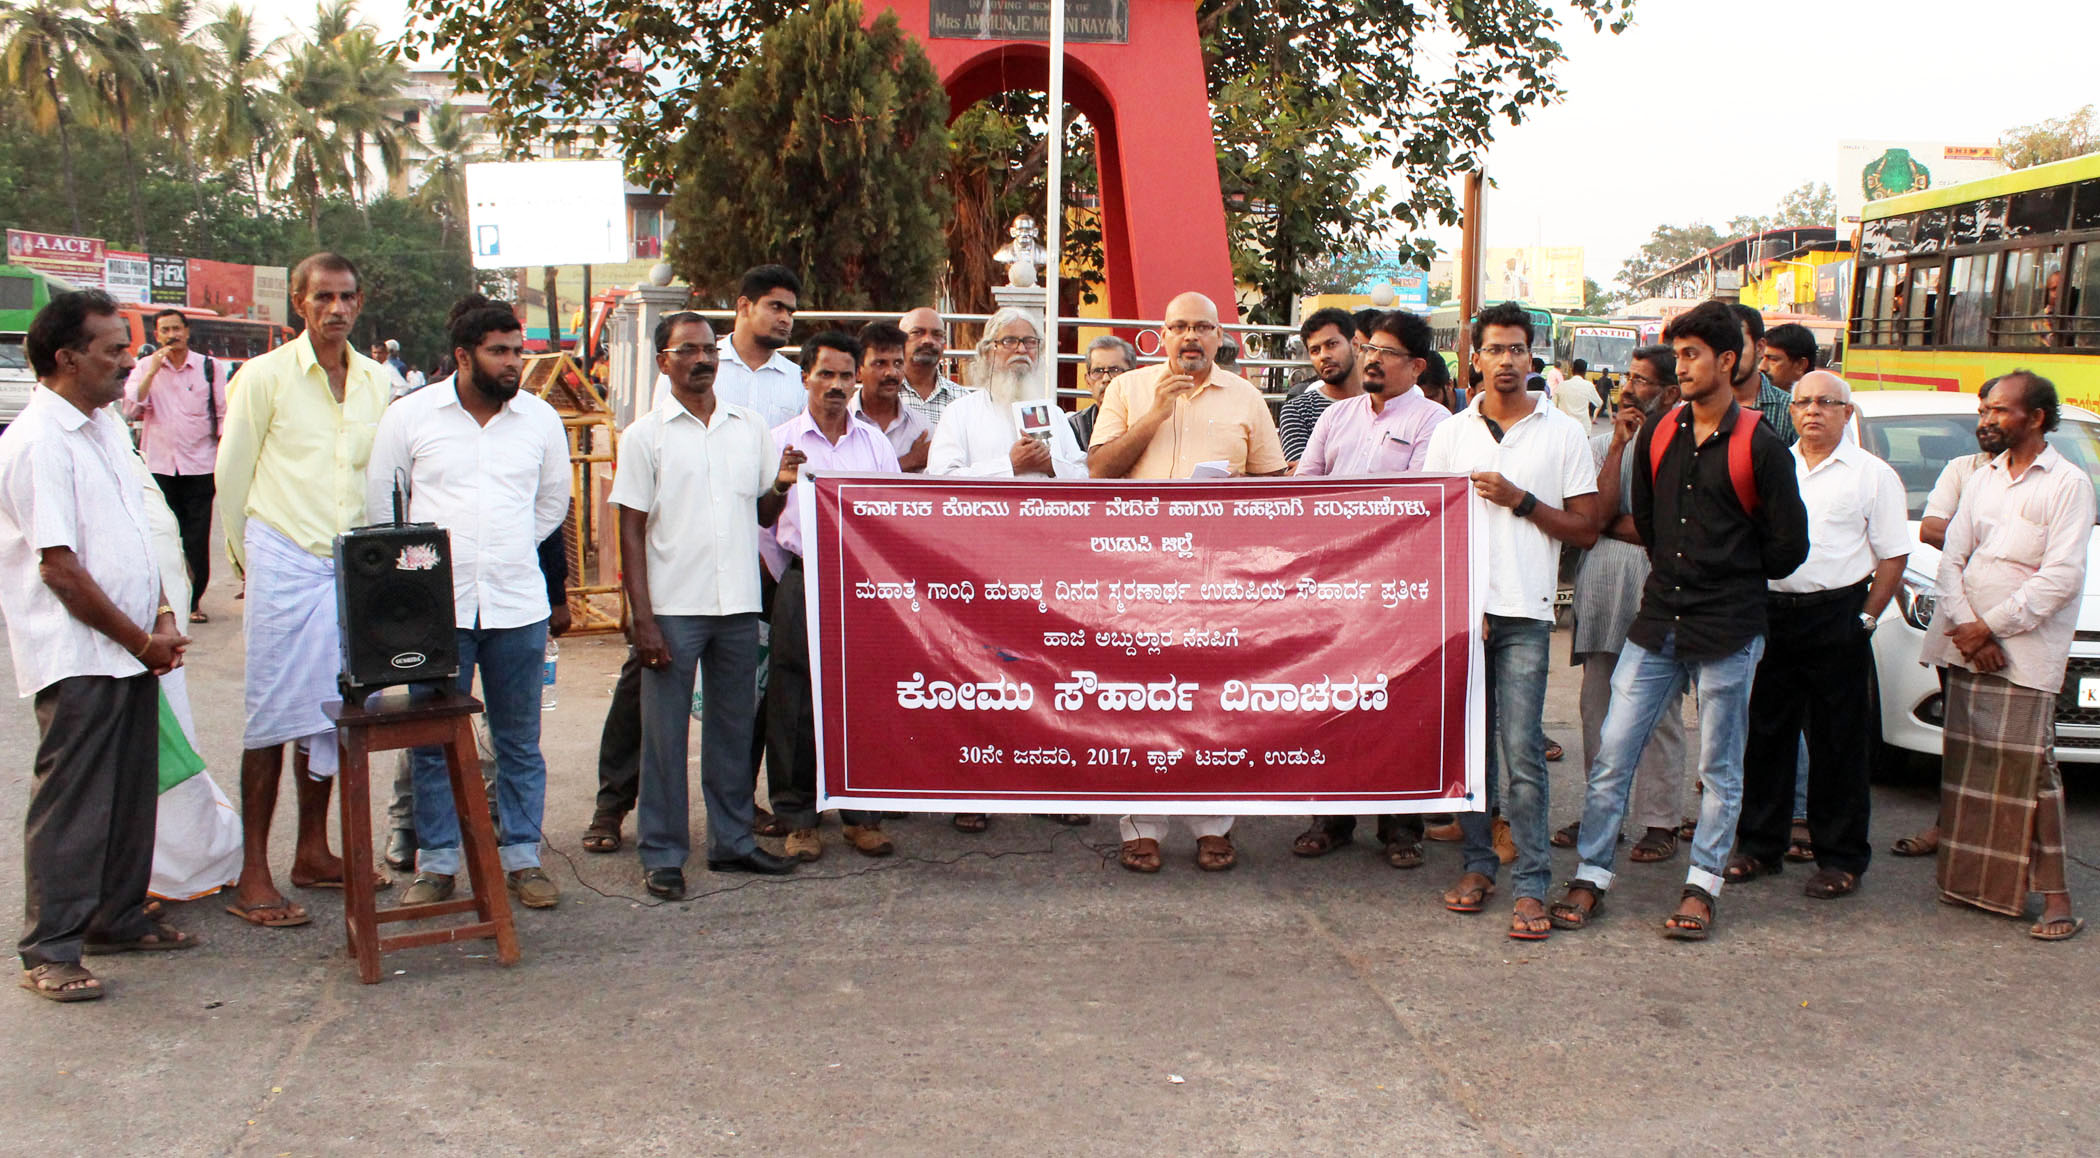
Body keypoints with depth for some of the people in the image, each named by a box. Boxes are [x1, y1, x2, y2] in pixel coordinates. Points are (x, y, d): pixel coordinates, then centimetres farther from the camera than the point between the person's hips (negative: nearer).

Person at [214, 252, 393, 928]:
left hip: (353, 569, 4)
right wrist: (249, 560, 3)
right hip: (285, 566, -4)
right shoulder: (264, 376, -3)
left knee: (328, 715, 11)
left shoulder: (378, 383, 9)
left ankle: (313, 854, 22)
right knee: (275, 718, -3)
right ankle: (253, 877, 3)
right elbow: (232, 477, 1)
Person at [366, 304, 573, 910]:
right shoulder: (410, 415, 0)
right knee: (434, 742, 5)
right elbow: (377, 496, 9)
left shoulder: (541, 419, 5)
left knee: (520, 740, 8)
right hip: (436, 604, -1)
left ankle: (521, 857, 18)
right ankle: (436, 864, 16)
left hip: (518, 604, 2)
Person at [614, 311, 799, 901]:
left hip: (739, 604, 4)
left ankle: (732, 839, 23)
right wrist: (642, 619, -10)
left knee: (734, 725, 11)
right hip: (672, 607, -3)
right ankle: (662, 854, 12)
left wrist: (782, 485, -7)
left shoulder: (749, 426, 10)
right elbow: (631, 532, -3)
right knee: (665, 732, 2)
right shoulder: (647, 435, -1)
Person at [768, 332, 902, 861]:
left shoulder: (875, 442, 12)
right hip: (803, 585, -2)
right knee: (796, 705, 0)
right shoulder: (781, 441, 4)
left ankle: (862, 815, 15)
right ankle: (799, 819, 10)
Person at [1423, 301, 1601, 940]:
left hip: (1525, 612, -3)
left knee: (1522, 750, -8)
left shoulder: (1564, 432, 6)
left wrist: (1520, 501, -8)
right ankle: (1478, 863, 18)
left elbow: (1585, 529, 4)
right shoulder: (1451, 432, 12)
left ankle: (1531, 885, -3)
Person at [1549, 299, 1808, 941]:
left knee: (1721, 768, 7)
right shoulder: (1657, 432, 7)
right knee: (1611, 754, 1)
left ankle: (1701, 885, 19)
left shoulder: (1760, 446, -7)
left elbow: (1789, 545, -2)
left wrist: (1731, 579, 9)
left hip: (1727, 631, -4)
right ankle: (1591, 876, 11)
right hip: (1656, 622, 4)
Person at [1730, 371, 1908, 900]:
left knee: (1838, 743, 2)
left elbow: (1892, 556, -1)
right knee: (1766, 733, 9)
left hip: (1836, 618, -4)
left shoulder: (1872, 474, 1)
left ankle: (1841, 859, 11)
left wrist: (1865, 618, -8)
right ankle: (1760, 845, 20)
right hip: (1771, 613, 4)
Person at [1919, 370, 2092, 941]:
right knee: (1967, 761, 5)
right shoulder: (1983, 480, 16)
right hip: (1966, 648, 6)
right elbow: (1952, 558, 9)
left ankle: (2054, 894, -2)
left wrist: (1991, 626, -12)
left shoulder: (2068, 483, -3)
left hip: (2026, 652, -6)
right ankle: (1971, 878, 13)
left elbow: (2061, 577, -11)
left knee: (2028, 765, -8)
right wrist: (1964, 626, -6)